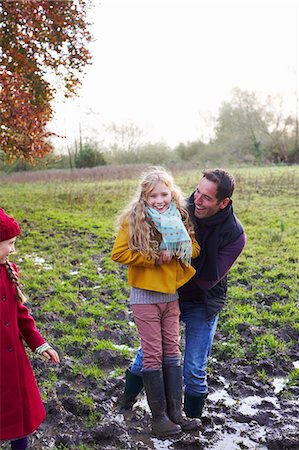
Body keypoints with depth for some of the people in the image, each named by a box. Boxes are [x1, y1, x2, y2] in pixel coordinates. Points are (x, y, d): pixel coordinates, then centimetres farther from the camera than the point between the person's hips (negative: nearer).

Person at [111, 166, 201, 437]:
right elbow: (119, 254, -16)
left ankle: (175, 412, 23)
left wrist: (174, 251, -17)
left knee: (172, 352, 12)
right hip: (145, 296, -4)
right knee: (153, 355, 3)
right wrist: (154, 257, -18)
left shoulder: (179, 217, 1)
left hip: (171, 294, 5)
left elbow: (194, 249, 3)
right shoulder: (133, 220, -12)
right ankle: (158, 416, 16)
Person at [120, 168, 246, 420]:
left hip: (201, 305, -2)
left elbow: (207, 279, -22)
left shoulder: (234, 235, -21)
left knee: (194, 371, 4)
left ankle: (192, 419, 30)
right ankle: (125, 406, 37)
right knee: (147, 354, 12)